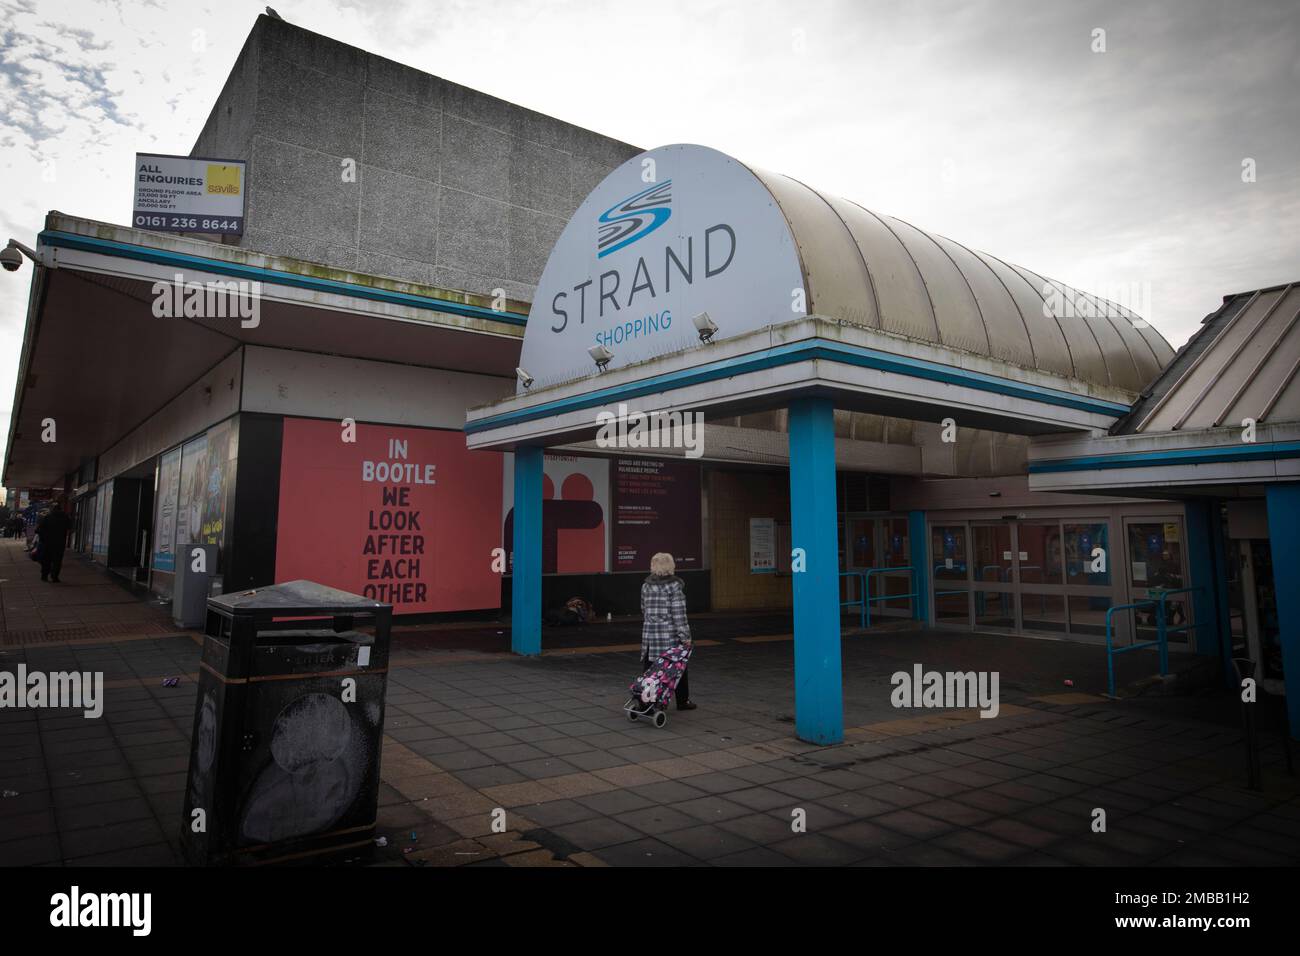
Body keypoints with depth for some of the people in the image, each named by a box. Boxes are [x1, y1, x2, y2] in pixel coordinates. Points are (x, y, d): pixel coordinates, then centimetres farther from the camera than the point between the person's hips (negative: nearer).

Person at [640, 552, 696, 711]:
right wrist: (684, 635, -10)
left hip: (649, 633, 4)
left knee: (649, 668, 6)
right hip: (671, 634, -4)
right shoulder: (675, 586, -9)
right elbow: (678, 613, -13)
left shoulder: (646, 585, 7)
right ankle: (683, 701, 21)